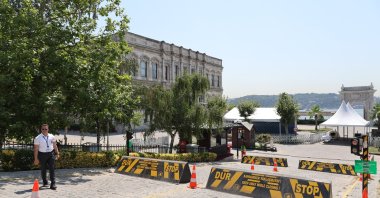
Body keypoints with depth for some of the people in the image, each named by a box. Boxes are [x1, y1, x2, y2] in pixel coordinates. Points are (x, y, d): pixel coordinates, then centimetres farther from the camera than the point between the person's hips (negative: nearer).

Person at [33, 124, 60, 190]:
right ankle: (45, 183, 28)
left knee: (52, 169, -5)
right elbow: (36, 149, -6)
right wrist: (36, 159, -8)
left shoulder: (52, 137, 5)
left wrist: (57, 153, 7)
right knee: (43, 169, 10)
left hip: (51, 154, 1)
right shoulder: (38, 138, -5)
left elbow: (55, 145, 11)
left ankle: (53, 184, -4)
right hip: (42, 155, -1)